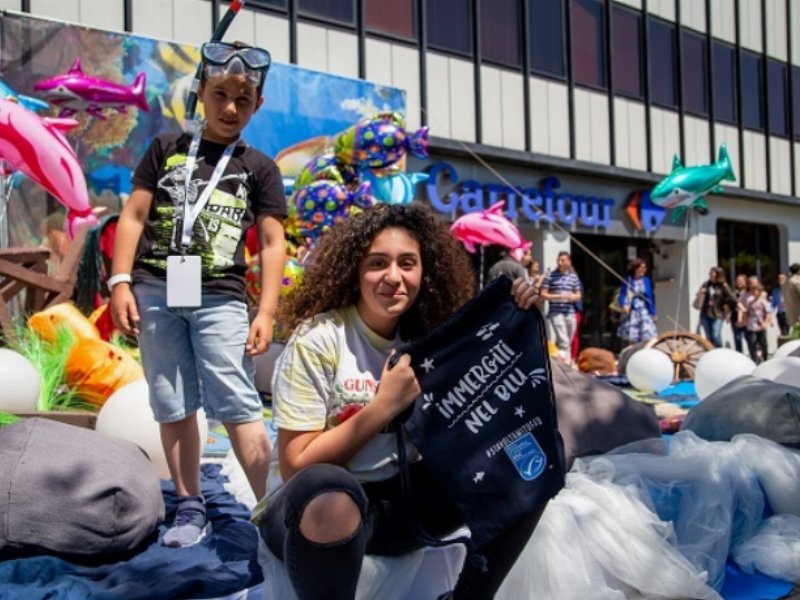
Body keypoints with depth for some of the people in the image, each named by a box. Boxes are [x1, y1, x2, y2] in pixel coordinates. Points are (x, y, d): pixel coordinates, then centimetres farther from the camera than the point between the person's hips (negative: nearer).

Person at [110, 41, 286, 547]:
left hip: (220, 298, -2)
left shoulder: (259, 168, 8)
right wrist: (121, 282, -1)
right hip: (157, 292, 2)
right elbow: (134, 216, 9)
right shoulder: (167, 149, 11)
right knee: (173, 407, 7)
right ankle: (191, 508, 18)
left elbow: (273, 244, 3)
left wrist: (266, 312, -5)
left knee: (238, 405, -8)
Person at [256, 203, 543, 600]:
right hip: (317, 508, -5)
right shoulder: (317, 340, -14)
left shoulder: (428, 336, 2)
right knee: (330, 498, -40)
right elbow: (296, 468, -15)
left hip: (401, 499, 5)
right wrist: (384, 406, -21)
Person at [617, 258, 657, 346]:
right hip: (631, 313, -1)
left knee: (647, 338, -8)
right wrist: (624, 305, -21)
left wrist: (653, 313, 9)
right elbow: (622, 295, -1)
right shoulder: (628, 280, -1)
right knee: (631, 339, 0)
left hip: (644, 313, 2)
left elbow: (651, 297, 10)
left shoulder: (647, 281, 6)